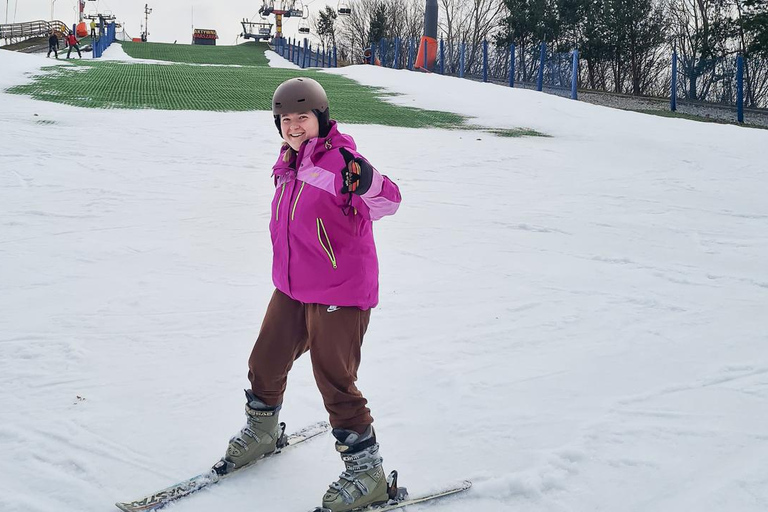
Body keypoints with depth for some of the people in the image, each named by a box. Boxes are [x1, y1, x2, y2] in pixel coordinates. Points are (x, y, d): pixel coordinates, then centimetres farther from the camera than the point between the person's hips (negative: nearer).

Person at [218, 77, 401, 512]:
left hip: (341, 294, -8)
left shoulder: (340, 159, -19)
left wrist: (365, 182, -53)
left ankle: (367, 472, 12)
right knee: (266, 362, 17)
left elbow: (388, 202, -33)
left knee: (335, 382, -4)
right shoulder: (289, 164, 8)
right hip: (292, 289, 8)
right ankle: (261, 431, 45)